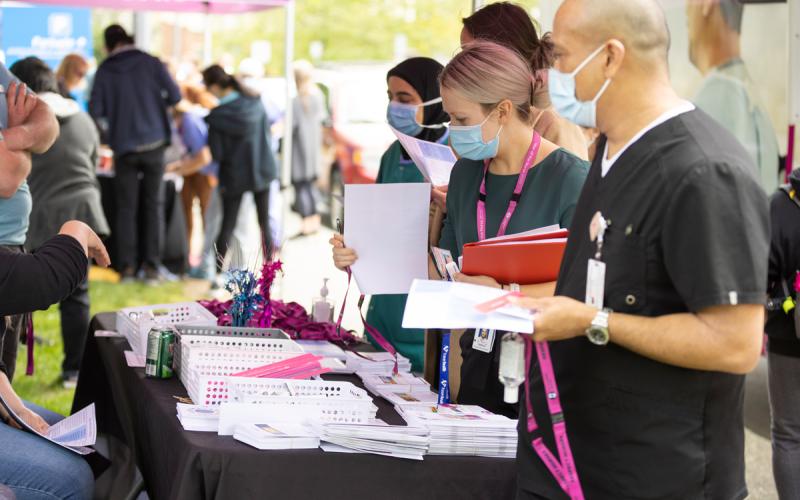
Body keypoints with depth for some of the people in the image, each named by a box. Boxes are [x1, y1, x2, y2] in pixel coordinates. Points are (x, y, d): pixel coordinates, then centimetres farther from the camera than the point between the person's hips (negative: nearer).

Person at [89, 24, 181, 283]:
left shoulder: (104, 71, -1)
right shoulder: (151, 63, -2)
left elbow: (95, 111, -3)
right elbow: (175, 96, -3)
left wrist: (107, 135, 16)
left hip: (124, 147, 0)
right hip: (153, 144, 0)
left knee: (126, 207, 7)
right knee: (153, 205, 7)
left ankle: (127, 266, 2)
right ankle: (151, 266, 3)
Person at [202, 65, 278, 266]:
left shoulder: (217, 115, -18)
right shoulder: (255, 102, -5)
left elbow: (216, 154, -16)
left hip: (234, 175, -3)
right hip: (262, 170, 3)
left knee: (227, 226, 5)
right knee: (264, 223, 12)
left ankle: (218, 271, 4)